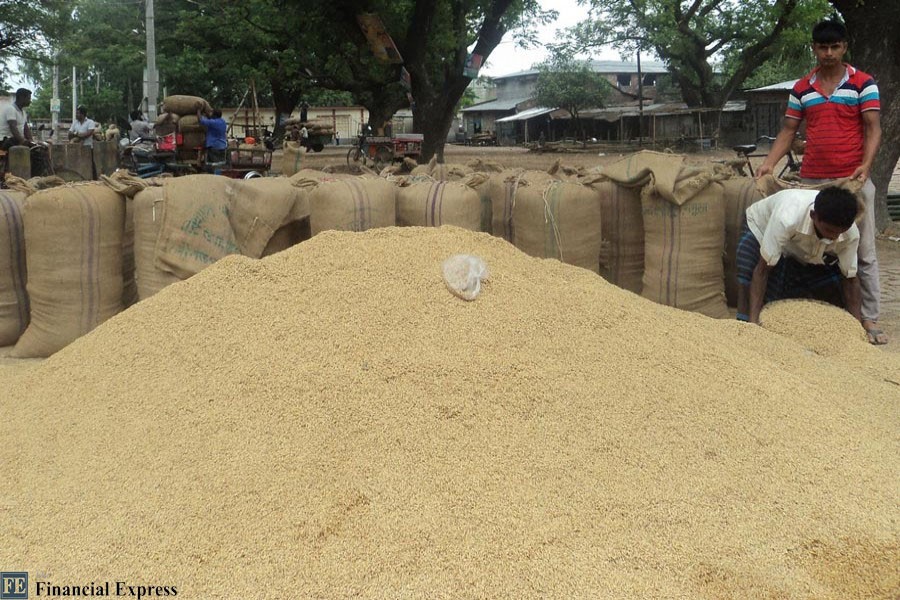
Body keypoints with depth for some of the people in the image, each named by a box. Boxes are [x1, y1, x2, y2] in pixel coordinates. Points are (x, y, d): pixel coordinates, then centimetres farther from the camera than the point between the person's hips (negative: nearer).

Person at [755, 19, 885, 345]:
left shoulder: (863, 83, -1)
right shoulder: (801, 89, 9)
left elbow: (873, 128, -6)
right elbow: (788, 131, 12)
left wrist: (865, 165, -21)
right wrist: (769, 163, -2)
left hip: (853, 180, -3)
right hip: (811, 181, 3)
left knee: (863, 251, 1)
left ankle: (869, 318, 5)